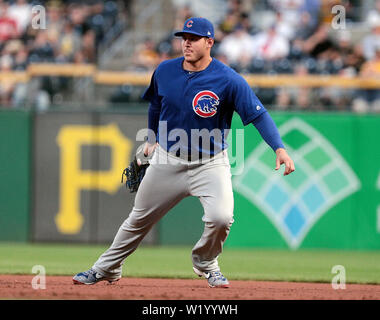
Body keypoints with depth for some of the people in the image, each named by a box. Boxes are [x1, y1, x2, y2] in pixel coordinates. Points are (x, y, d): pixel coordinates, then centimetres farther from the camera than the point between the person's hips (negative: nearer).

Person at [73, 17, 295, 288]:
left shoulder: (228, 80, -18)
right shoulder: (165, 71, -5)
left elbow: (259, 114, -22)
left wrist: (279, 148, -35)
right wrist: (153, 139, 23)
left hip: (210, 164, -3)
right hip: (167, 160, 3)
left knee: (221, 217, -23)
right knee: (139, 218, 13)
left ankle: (206, 263, 8)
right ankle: (107, 269, 32)